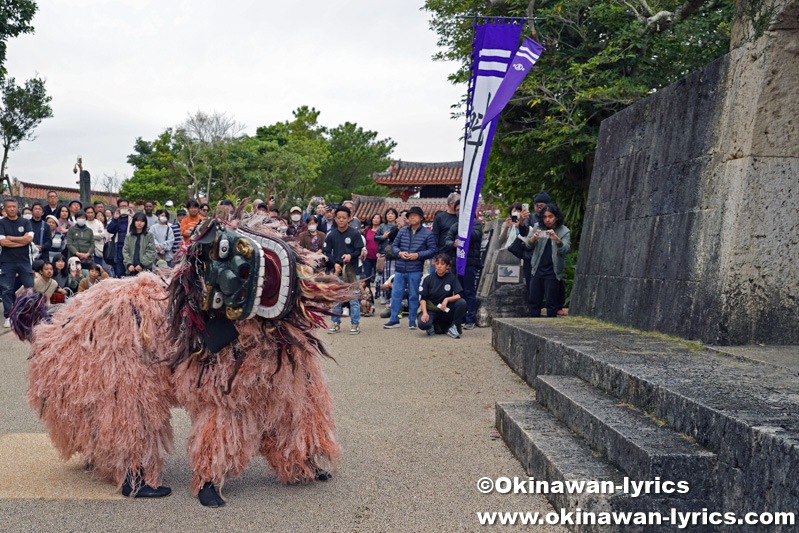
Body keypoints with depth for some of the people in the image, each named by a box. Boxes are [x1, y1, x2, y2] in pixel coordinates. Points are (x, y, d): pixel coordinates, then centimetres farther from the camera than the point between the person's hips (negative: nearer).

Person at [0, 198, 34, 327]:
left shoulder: (25, 222, 8)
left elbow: (29, 238, -6)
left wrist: (11, 238, -8)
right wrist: (22, 241, -8)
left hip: (24, 260, 2)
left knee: (30, 288, 1)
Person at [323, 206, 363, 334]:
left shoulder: (354, 233, -1)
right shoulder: (331, 235, 6)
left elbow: (360, 250, -2)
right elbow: (326, 252, 7)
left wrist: (351, 256, -21)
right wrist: (334, 263, -7)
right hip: (337, 271, 3)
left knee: (354, 299, -2)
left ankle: (355, 324, 7)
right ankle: (336, 323, 17)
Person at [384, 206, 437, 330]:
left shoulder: (427, 233, 1)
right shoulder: (402, 231, 10)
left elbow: (433, 250, -3)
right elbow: (394, 245, 14)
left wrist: (418, 255, -13)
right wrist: (399, 253, -7)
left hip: (415, 270, -3)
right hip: (400, 269, 3)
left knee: (413, 295, 4)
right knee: (396, 294, 3)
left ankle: (412, 320, 15)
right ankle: (394, 319, 12)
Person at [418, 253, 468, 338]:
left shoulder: (452, 278, 0)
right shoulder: (428, 279, 0)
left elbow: (459, 295, -9)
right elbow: (423, 298, -2)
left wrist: (447, 299, -26)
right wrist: (424, 313, -19)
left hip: (447, 311, 1)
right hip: (432, 310, -1)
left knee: (462, 303, -29)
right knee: (422, 324, -33)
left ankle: (453, 327, -8)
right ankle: (431, 325, 5)